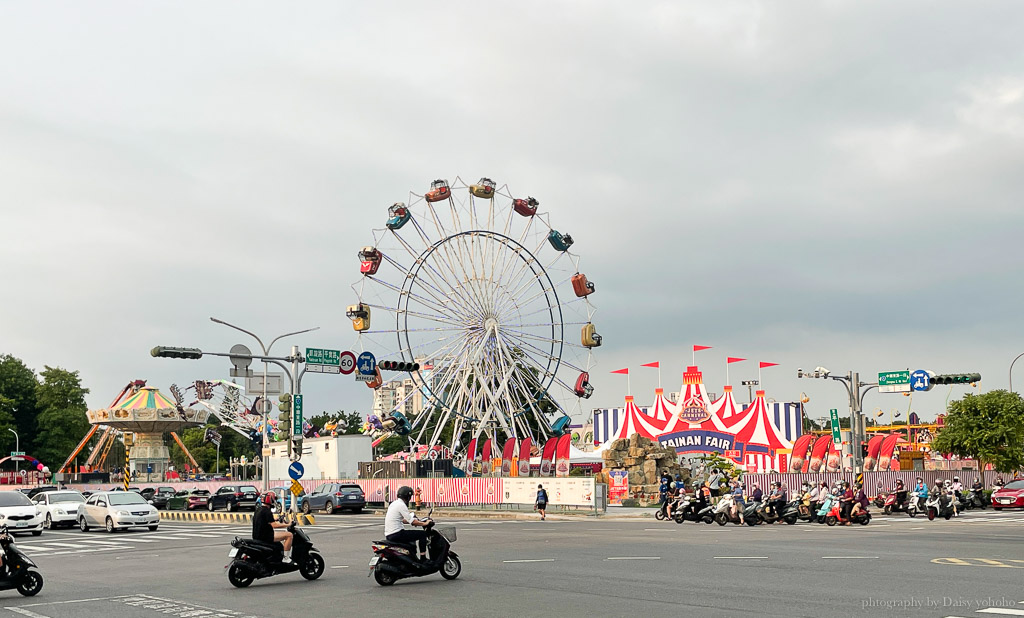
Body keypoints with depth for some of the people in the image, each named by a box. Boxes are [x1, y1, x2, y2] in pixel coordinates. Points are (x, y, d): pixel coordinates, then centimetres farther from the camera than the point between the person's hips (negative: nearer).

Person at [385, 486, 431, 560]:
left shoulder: (394, 503, 16)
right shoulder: (401, 505, -13)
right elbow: (412, 521, -16)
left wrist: (417, 521, 26)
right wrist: (424, 523, -3)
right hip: (396, 534, -10)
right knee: (422, 534, -6)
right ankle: (423, 559, -6)